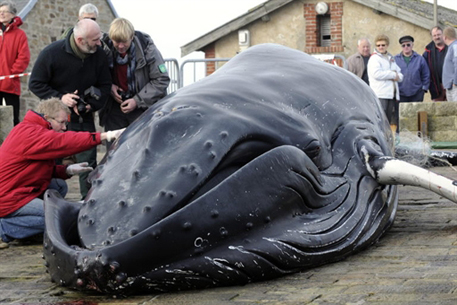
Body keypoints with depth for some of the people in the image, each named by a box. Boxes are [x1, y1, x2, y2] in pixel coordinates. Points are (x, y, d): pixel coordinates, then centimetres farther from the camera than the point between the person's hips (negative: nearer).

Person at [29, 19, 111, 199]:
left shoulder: (99, 55, -7)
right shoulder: (52, 53, -16)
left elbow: (105, 85, 4)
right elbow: (35, 84, -9)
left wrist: (91, 105, -13)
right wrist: (60, 97, -20)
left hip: (84, 117, 2)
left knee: (88, 161, 2)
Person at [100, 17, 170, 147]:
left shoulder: (147, 48, -14)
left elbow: (161, 80, -10)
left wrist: (137, 100, -15)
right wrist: (109, 86, -11)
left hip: (143, 109, -3)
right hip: (115, 108, 3)